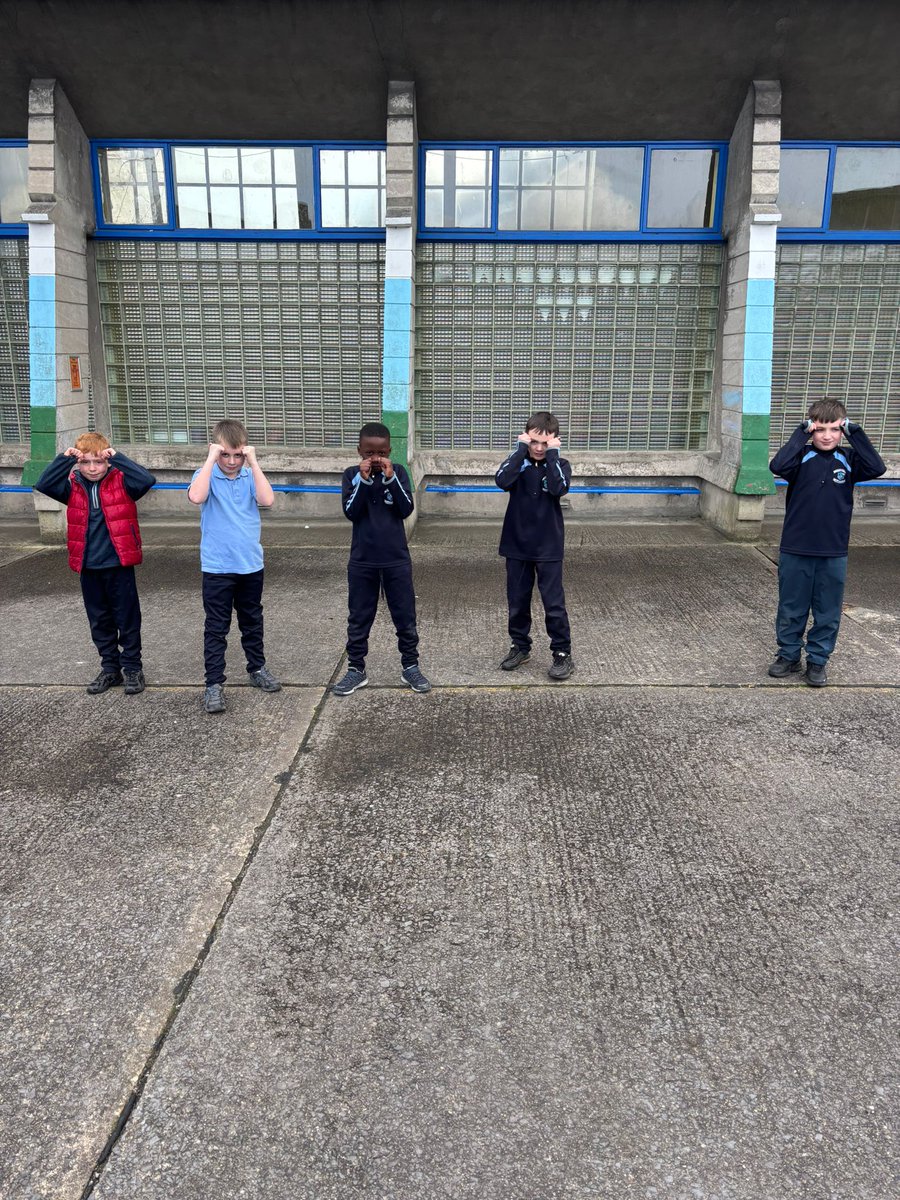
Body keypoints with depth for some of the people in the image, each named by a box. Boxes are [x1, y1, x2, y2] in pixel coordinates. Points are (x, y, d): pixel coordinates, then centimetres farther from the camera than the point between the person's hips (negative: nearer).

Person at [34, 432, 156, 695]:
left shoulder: (120, 482, -5)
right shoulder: (73, 486, 5)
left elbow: (147, 480, -22)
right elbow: (43, 485, -9)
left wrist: (117, 457, -20)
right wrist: (64, 459, -15)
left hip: (119, 565, -4)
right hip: (88, 567, 4)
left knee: (127, 619, 6)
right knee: (99, 621, 14)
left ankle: (132, 668, 18)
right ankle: (110, 668, 26)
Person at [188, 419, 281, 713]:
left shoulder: (250, 476, 0)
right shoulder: (207, 475, -7)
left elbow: (267, 500, -19)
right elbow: (196, 497, -29)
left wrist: (253, 462, -17)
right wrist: (211, 459, -24)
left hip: (251, 564, 3)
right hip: (217, 567, -3)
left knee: (252, 621, 19)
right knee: (216, 628, 3)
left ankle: (257, 668, 35)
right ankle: (214, 684, 10)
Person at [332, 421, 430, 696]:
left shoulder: (398, 472, -1)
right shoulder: (352, 475, -1)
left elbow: (406, 509, -11)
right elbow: (350, 512, -12)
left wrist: (390, 477, -19)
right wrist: (363, 479, -19)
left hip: (397, 560, 0)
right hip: (362, 561, 0)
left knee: (405, 617, 8)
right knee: (359, 619, 9)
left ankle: (410, 667, 21)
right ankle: (356, 670, 21)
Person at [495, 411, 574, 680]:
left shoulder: (559, 465, -2)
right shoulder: (518, 461, 0)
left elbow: (559, 489, -24)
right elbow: (502, 481, -22)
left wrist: (552, 453, -20)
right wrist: (521, 449, -18)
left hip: (548, 547, -2)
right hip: (517, 545, 2)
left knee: (554, 603, 0)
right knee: (517, 601, 12)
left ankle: (563, 653, 12)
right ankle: (520, 647, 28)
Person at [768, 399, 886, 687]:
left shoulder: (848, 459, 2)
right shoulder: (801, 456, -4)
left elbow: (876, 468, -16)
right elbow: (778, 466, -24)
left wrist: (855, 433, -14)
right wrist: (801, 434, -18)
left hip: (834, 553, 2)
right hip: (795, 550, -1)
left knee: (828, 612, 10)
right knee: (791, 608, 11)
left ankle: (818, 660, 24)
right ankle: (788, 655, 27)